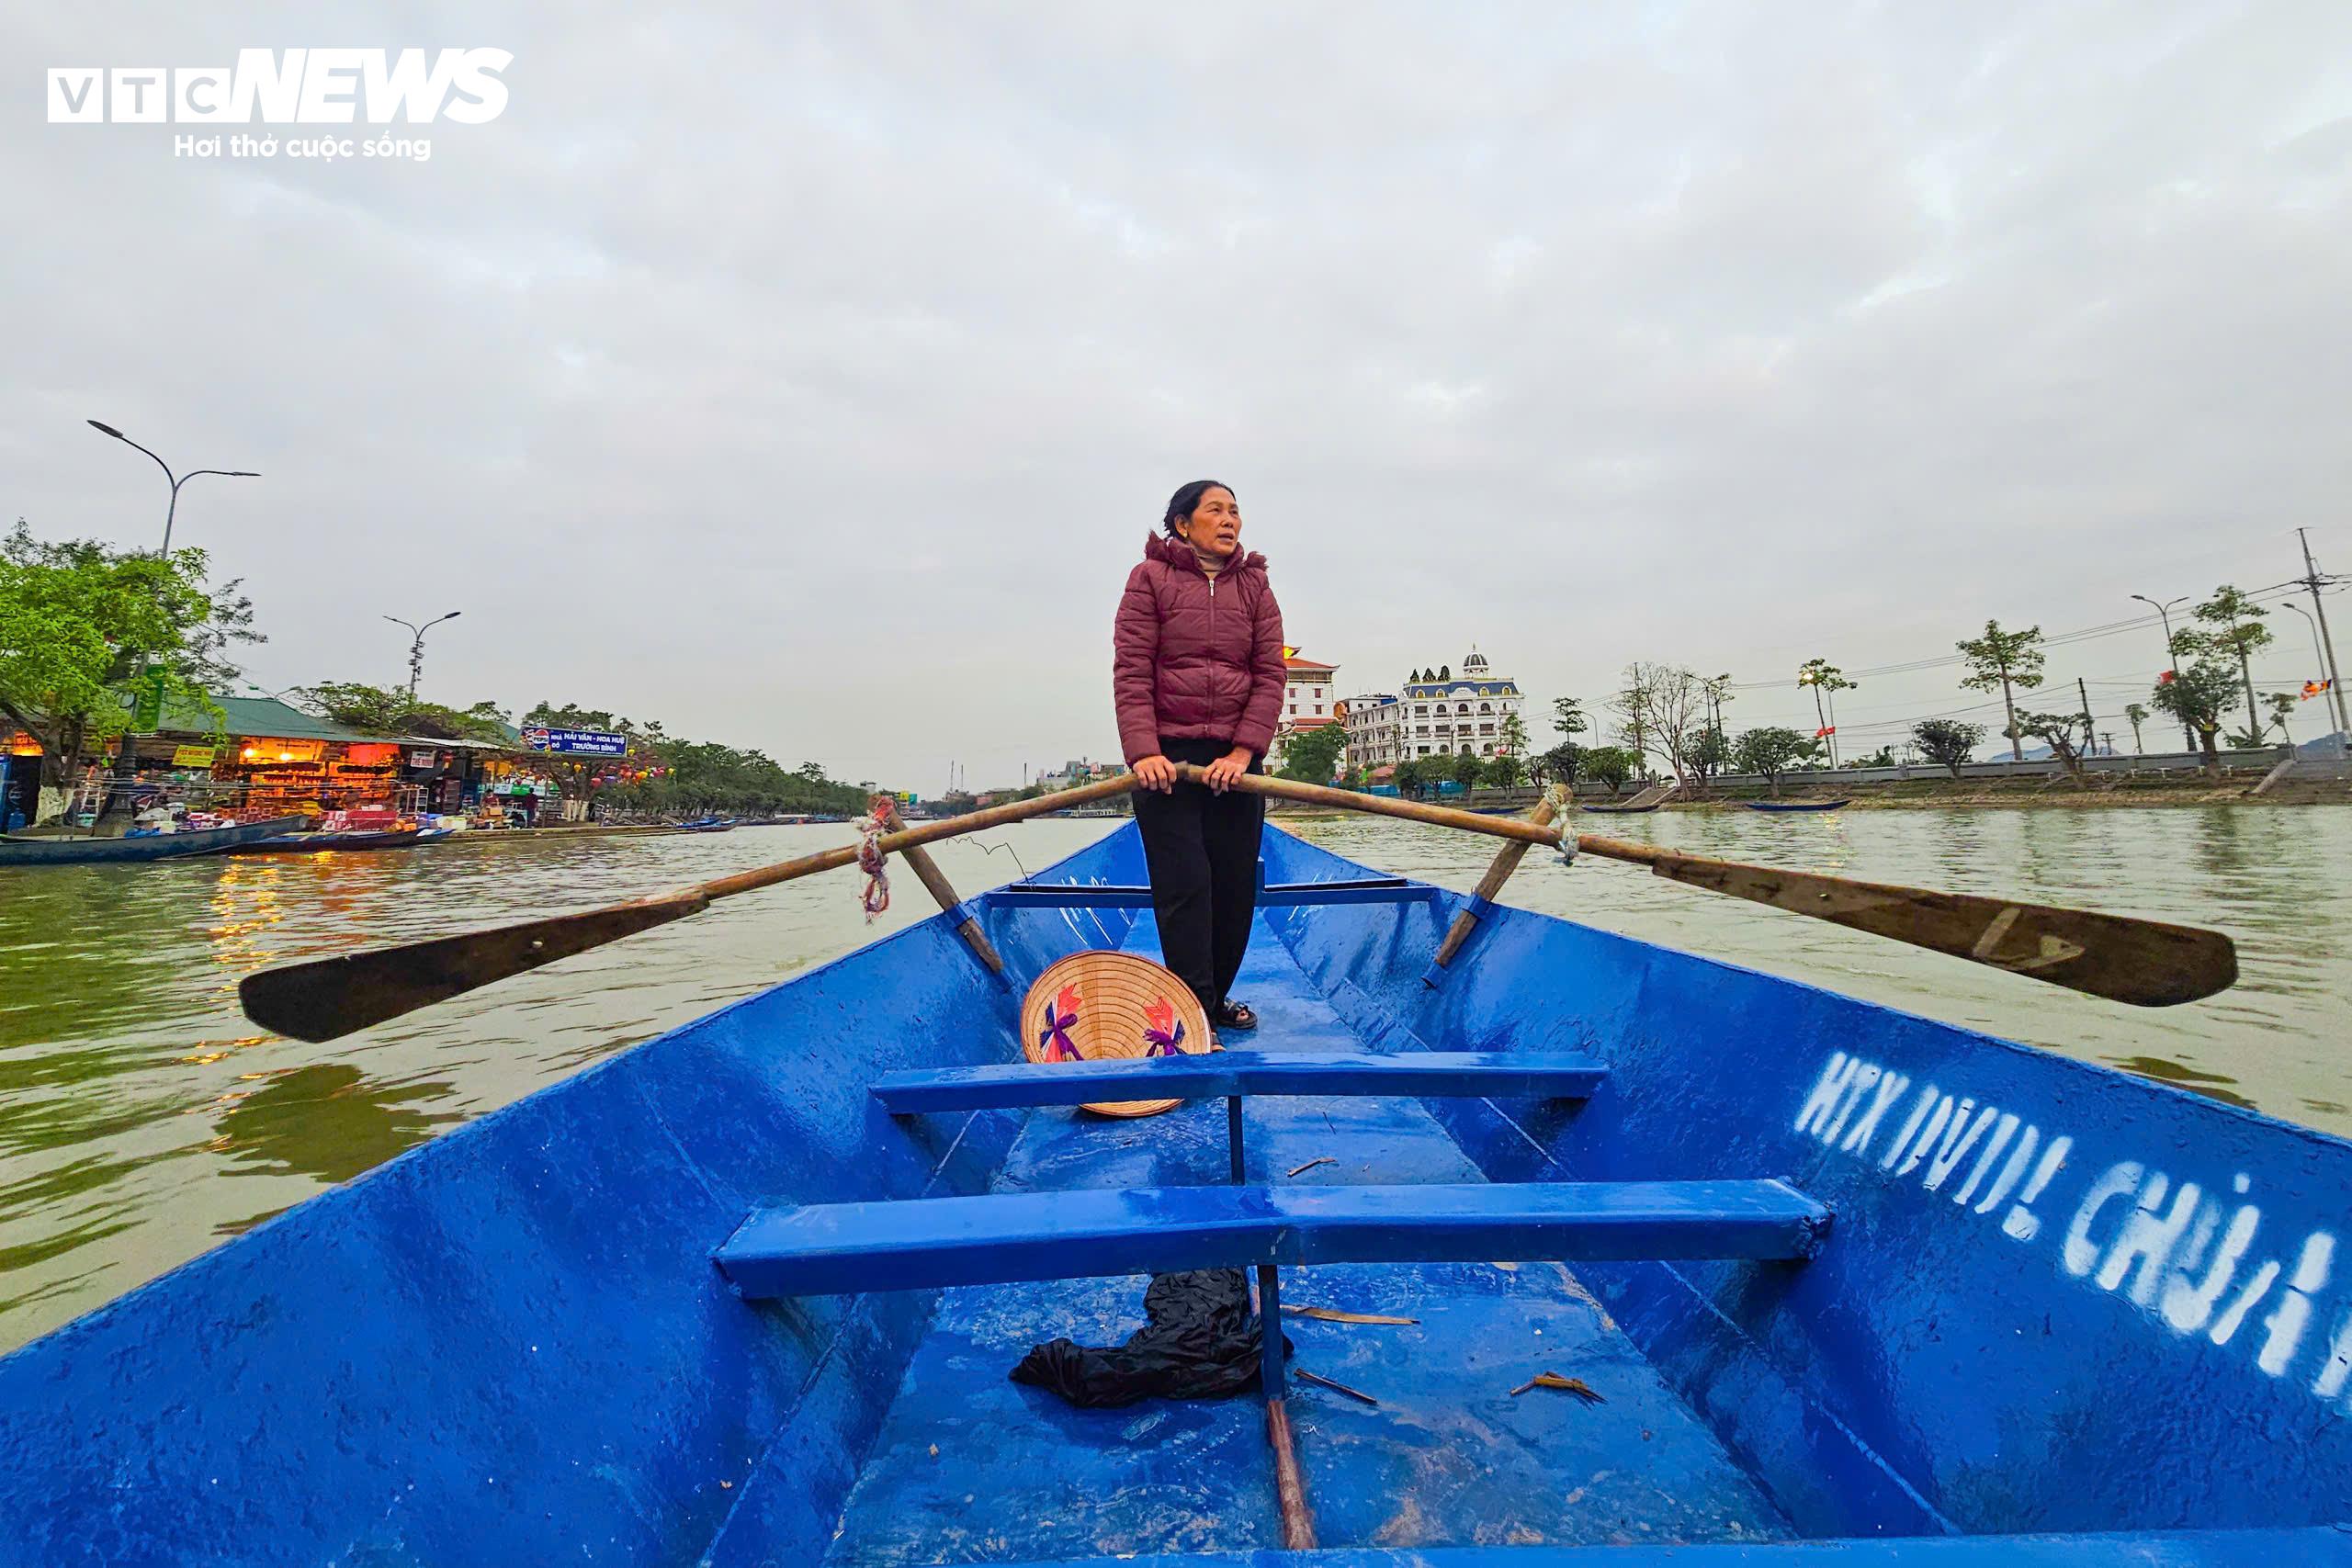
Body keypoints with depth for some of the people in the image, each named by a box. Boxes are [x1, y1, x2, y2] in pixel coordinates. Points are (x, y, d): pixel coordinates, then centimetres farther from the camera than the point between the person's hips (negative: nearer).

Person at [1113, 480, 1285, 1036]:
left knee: (1236, 885, 7)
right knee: (1185, 885, -5)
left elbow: (1270, 674, 3)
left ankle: (1216, 995, 25)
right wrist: (1143, 752, -17)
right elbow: (1131, 672, -6)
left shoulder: (1254, 585, 11)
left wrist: (1243, 751, -10)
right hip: (1166, 756, -3)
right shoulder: (1150, 578, 2)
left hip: (1236, 757, 4)